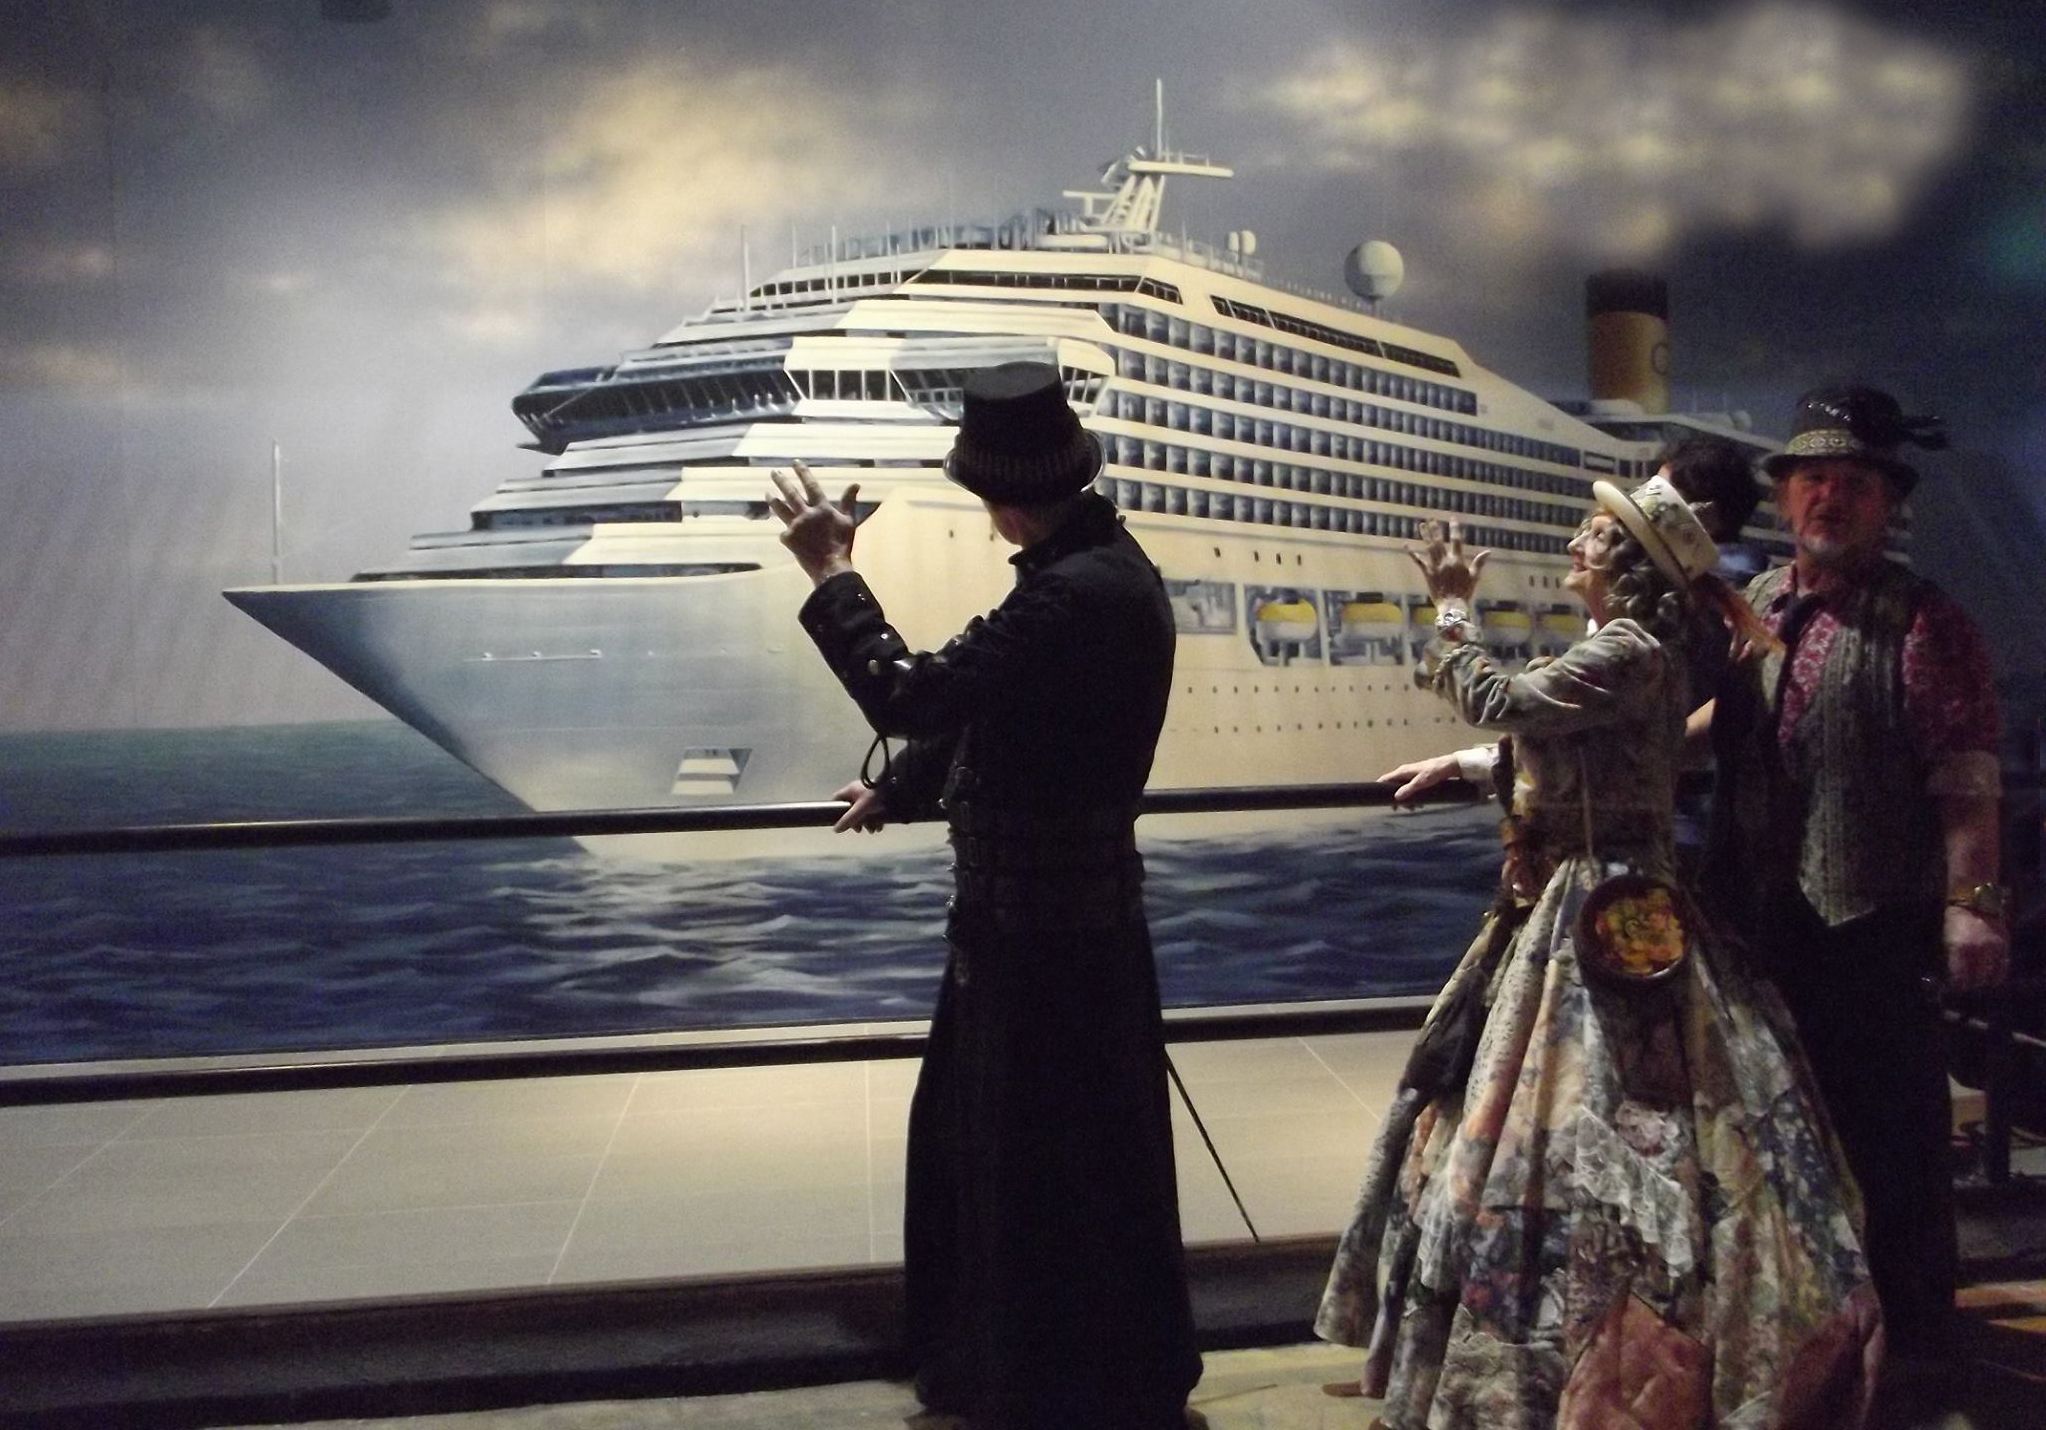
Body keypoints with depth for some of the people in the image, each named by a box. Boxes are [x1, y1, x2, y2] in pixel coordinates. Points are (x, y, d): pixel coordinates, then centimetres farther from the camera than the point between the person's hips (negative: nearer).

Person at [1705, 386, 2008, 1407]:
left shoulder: (1921, 624, -11)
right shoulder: (1753, 608, 9)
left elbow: (1966, 783, -16)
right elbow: (1714, 729, 20)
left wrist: (1971, 905, -24)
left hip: (1871, 934, -7)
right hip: (1756, 925, 7)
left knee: (1886, 1142, 4)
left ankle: (1908, 1342, 21)